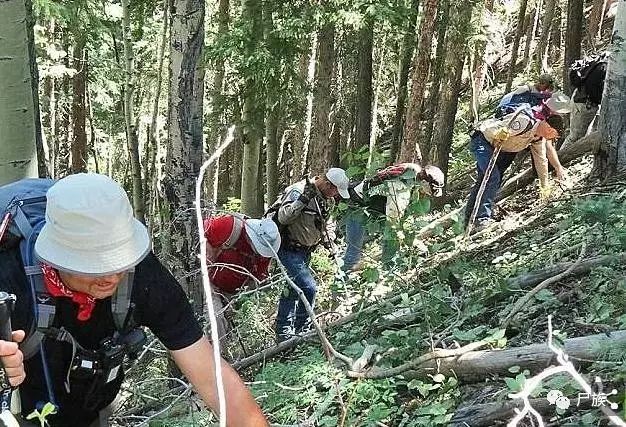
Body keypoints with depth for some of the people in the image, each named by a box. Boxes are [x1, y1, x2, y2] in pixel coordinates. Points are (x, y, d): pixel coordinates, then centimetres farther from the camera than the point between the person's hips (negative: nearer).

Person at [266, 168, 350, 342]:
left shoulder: (325, 197, 5)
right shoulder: (298, 191, -22)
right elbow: (283, 217, -31)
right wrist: (303, 200, -38)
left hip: (304, 251, 9)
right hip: (289, 248, -9)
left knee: (293, 288, 16)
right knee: (308, 288, -17)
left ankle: (283, 332, 28)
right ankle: (301, 331, -3)